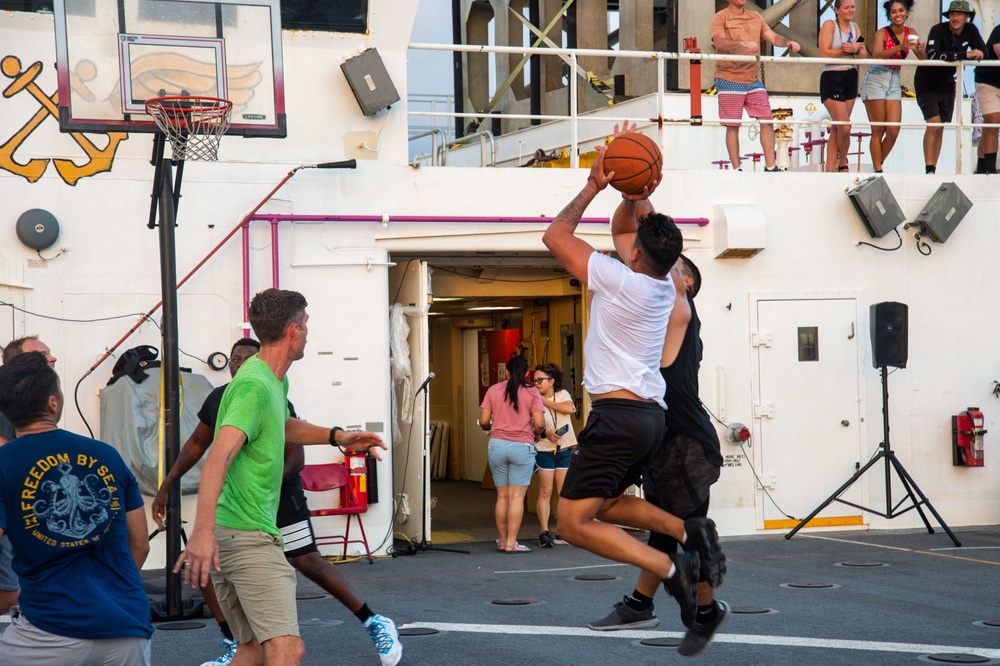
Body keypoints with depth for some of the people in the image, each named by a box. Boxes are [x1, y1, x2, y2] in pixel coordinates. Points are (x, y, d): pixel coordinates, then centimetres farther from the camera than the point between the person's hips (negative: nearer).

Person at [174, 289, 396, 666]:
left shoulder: (276, 381, 17)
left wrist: (336, 436, 28)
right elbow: (219, 456, -29)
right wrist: (203, 530, -41)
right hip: (248, 536, -11)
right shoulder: (254, 385, -15)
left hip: (230, 536, 11)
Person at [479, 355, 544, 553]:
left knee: (502, 496, 11)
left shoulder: (493, 390, 5)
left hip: (497, 445, 3)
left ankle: (502, 541, 16)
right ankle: (511, 543, -4)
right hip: (522, 446, -3)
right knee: (517, 496, -1)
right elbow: (539, 423, -8)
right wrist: (535, 434, 13)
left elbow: (483, 420, 3)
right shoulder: (532, 392, -1)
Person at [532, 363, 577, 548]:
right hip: (544, 450, -2)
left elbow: (570, 408, -15)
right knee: (545, 492, -6)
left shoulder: (563, 394, 5)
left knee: (564, 492, 2)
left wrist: (546, 401, -11)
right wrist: (545, 433, -23)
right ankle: (544, 532, -5)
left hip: (564, 450, 2)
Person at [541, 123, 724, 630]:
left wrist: (593, 186, 2)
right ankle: (686, 530, 7)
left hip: (618, 413, -9)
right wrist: (633, 194, 11)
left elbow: (555, 235, -4)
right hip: (651, 414, 9)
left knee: (573, 523, -10)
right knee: (602, 504, 25)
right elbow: (620, 231, 27)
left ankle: (669, 568, -21)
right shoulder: (663, 285, 10)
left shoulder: (620, 280, -13)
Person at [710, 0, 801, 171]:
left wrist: (788, 42, -10)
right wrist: (742, 43, -37)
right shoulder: (720, 18, -4)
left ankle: (770, 166, 5)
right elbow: (719, 42, -21)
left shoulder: (755, 18, 15)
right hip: (729, 79, -6)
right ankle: (736, 169, 6)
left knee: (767, 119, 0)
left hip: (753, 79, 6)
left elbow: (772, 37, 11)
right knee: (733, 125, -1)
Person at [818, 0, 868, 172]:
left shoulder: (854, 27, 12)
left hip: (851, 79, 6)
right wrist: (848, 50, -16)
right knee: (845, 127, -12)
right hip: (832, 79, -6)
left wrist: (856, 50, -15)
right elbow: (825, 53, -17)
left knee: (836, 128, 5)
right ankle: (843, 163, 12)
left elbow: (864, 54, 6)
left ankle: (830, 171, 7)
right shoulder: (829, 25, -7)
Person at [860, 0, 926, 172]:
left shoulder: (910, 33, 6)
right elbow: (877, 55, -25)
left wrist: (921, 50, -21)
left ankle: (878, 164, 15)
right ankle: (878, 170, -2)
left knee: (893, 131, -2)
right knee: (878, 131, -6)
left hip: (894, 81, 5)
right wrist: (900, 47, -37)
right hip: (876, 79, -5)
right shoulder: (882, 33, -8)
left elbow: (923, 58, 2)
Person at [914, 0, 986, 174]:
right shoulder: (938, 30, -23)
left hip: (947, 86, 6)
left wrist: (977, 55, -32)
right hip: (926, 85, -6)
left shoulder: (971, 31, -5)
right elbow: (933, 55, -39)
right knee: (934, 124, -17)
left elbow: (983, 53, -7)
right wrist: (965, 55, -44)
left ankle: (933, 169, 15)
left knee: (940, 128, 8)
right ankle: (929, 169, -15)